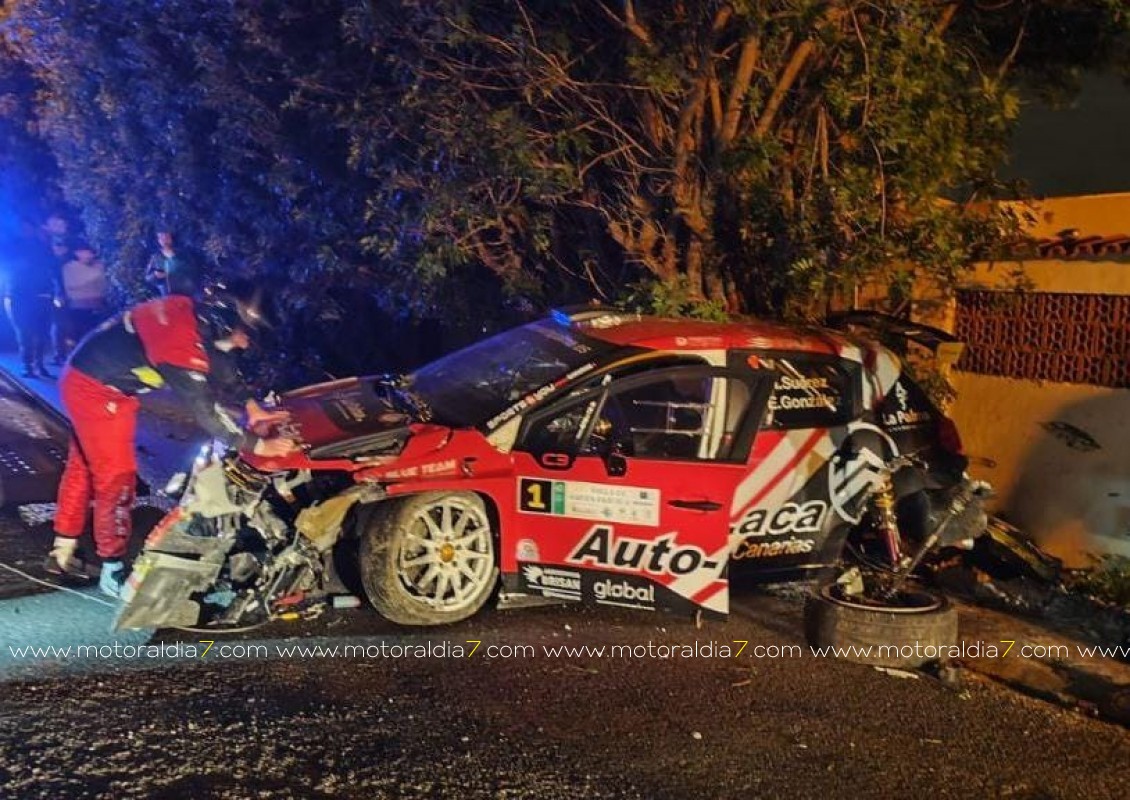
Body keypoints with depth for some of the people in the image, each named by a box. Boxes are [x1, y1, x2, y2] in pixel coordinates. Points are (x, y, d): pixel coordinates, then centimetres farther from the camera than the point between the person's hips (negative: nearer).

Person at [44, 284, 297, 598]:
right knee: (117, 478, -2)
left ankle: (62, 552, 35)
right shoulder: (183, 342, -32)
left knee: (83, 466, 20)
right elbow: (206, 410, -32)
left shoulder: (193, 313, -5)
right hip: (98, 391, -10)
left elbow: (218, 367, 9)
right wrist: (257, 445, -28)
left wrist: (251, 406, 5)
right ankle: (112, 571, 10)